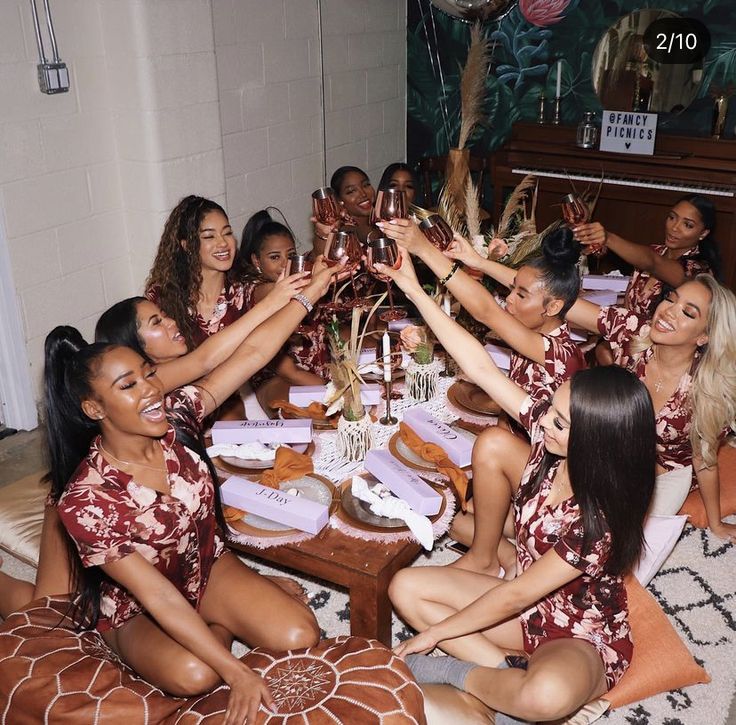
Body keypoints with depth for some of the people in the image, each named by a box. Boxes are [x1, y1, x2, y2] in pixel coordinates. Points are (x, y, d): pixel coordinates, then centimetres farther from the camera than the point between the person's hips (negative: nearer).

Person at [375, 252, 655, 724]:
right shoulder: (548, 434, -16)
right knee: (406, 587, -3)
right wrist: (415, 291, -19)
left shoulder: (599, 520, -32)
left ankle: (455, 673, -10)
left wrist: (434, 633, -14)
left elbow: (514, 596, -24)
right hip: (531, 606, 7)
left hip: (583, 638, -7)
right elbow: (481, 367, -16)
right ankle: (506, 674, -9)